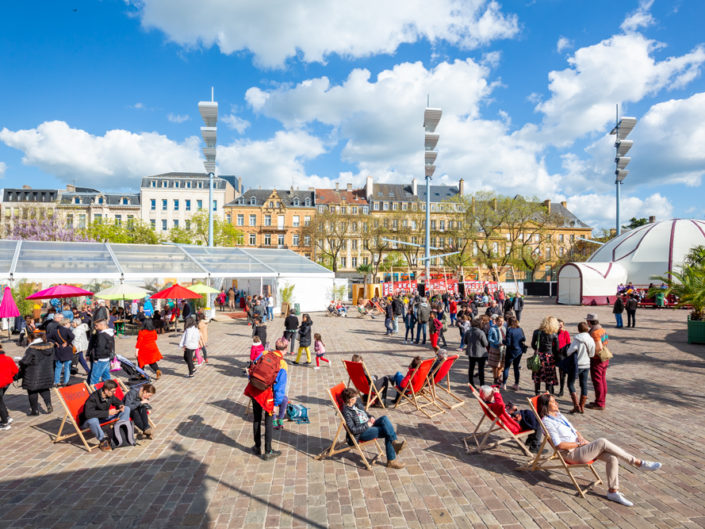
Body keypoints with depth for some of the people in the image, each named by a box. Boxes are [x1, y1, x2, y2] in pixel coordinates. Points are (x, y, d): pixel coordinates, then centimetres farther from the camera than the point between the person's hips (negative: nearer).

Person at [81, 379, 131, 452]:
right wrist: (107, 413, -40)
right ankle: (103, 441, -21)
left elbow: (118, 402, 12)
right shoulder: (93, 398, -28)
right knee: (93, 419, -44)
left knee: (126, 409, -5)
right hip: (89, 421, -6)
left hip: (104, 418, 7)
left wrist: (120, 406, -13)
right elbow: (88, 414, -41)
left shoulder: (110, 396, -8)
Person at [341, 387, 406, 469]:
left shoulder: (357, 404, 11)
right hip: (361, 434, -8)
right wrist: (367, 425, -16)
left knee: (384, 418, -20)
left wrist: (371, 417, 3)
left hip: (369, 425, 8)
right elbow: (353, 430, -19)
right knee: (387, 432, -23)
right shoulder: (346, 412, -15)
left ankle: (395, 442, -27)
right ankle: (391, 460, -18)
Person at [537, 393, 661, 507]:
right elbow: (560, 445, -16)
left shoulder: (559, 415, 14)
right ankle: (638, 463, -11)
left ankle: (613, 491, -1)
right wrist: (579, 444, -9)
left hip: (580, 446, 9)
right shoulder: (547, 422, -13)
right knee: (602, 442, -24)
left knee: (612, 457, -11)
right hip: (571, 454, -8)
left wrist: (581, 438, 1)